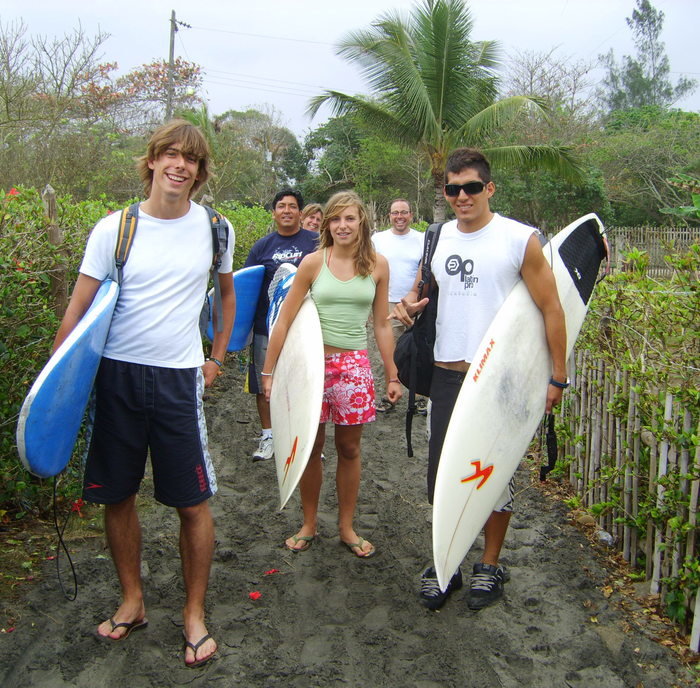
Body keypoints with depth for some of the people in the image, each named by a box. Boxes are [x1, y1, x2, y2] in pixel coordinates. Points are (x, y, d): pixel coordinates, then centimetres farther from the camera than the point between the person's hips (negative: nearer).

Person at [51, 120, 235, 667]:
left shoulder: (214, 228, 3)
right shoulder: (114, 229, -1)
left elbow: (227, 294, 20)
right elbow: (78, 309, 0)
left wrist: (217, 359, 15)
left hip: (179, 379, 0)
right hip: (116, 375, 1)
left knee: (193, 502, 0)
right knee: (116, 495, 10)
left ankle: (195, 613, 19)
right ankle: (132, 601, 31)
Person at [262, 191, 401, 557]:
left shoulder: (377, 265, 2)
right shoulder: (313, 262, -4)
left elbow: (382, 325, 8)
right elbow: (284, 320, -2)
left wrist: (392, 375, 8)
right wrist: (268, 372, -4)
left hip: (354, 365, 1)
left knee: (349, 449, 10)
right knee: (311, 447, 9)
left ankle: (346, 527, 26)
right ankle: (309, 524, 26)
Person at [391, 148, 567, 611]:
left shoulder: (520, 239, -7)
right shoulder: (436, 239, 8)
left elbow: (551, 308, -6)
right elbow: (423, 291, 22)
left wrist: (558, 376, -10)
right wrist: (409, 305, -3)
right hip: (447, 375, 4)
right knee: (442, 473, 10)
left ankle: (491, 566, 28)